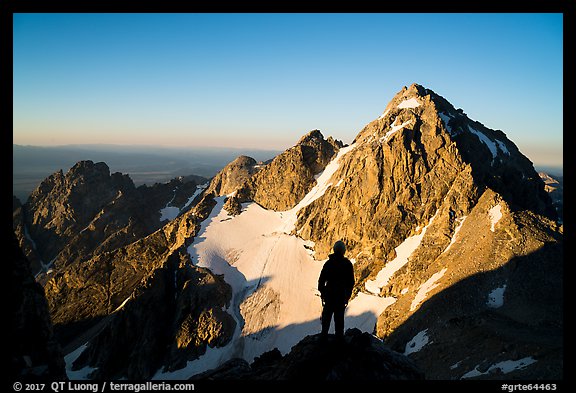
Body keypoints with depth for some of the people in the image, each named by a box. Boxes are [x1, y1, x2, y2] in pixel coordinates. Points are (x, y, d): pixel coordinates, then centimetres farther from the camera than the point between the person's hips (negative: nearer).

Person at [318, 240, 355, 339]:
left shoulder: (328, 263, -7)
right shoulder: (348, 264, -7)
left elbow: (321, 279, -3)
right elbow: (351, 282, -1)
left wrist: (322, 291, 8)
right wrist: (348, 294, 10)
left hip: (329, 294, 0)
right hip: (342, 294, 0)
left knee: (327, 314, 13)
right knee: (339, 316, 10)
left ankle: (324, 334, 17)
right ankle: (339, 335, 14)